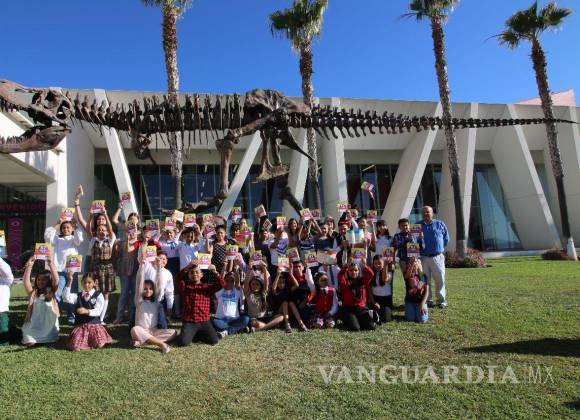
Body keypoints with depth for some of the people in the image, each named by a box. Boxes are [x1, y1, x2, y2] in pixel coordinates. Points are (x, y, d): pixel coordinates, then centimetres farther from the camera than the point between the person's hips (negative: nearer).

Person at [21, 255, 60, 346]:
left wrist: (51, 264, -25)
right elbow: (25, 281, -9)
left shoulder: (52, 292, 2)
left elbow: (56, 279, -15)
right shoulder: (33, 292, 6)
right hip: (35, 323, 1)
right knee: (29, 341, -17)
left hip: (49, 324, -1)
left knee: (50, 337, -16)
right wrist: (29, 266, -18)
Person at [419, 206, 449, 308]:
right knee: (425, 280, 5)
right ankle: (428, 301, 14)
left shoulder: (440, 224, 6)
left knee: (440, 279, 1)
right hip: (423, 258, 0)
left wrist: (440, 248, 13)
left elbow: (446, 239, 15)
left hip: (437, 257, 0)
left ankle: (441, 300, 12)